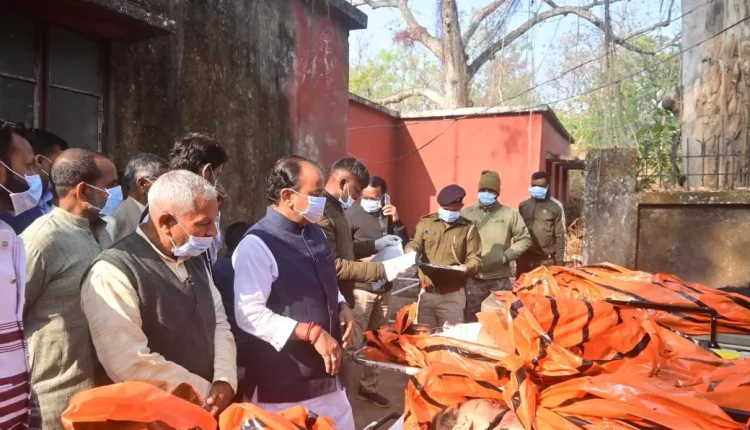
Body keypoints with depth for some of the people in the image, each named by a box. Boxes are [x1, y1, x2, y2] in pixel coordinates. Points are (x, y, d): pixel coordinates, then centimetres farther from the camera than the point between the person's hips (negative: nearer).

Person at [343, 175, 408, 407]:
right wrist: (375, 245, -14)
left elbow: (405, 246, 8)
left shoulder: (388, 215, 7)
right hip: (360, 288, -6)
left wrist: (397, 222, -6)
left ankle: (368, 387, 28)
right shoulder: (352, 215, -10)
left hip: (384, 288, 6)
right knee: (353, 341, -6)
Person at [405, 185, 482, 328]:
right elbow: (415, 243, 2)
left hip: (452, 295, -2)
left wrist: (467, 267, -23)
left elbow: (476, 258, 0)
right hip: (426, 293, 2)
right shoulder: (426, 222, 8)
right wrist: (411, 251, -22)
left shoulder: (469, 228, 3)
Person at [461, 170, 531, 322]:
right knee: (473, 320, 10)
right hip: (474, 278, 1)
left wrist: (506, 256, -6)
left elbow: (525, 239, 5)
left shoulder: (510, 214, 2)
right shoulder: (466, 213, 4)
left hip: (500, 278, 0)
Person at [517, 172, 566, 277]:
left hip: (546, 260, -4)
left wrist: (560, 260, -6)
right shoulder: (523, 205, 8)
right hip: (524, 258, 4)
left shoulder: (556, 206, -2)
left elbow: (560, 235, -3)